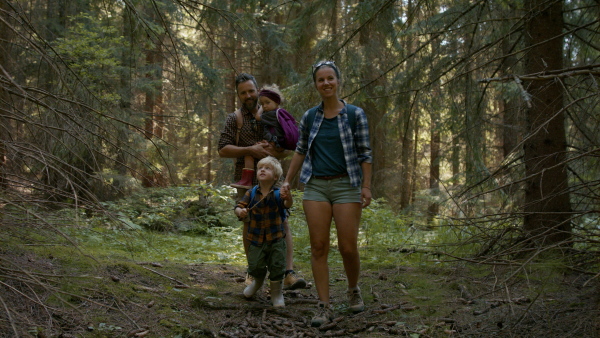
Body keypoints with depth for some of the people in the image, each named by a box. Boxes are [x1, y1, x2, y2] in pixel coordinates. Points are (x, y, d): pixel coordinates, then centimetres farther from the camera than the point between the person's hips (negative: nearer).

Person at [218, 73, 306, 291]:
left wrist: (270, 150, -12)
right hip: (246, 178, 0)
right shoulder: (234, 119, 5)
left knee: (282, 222, -12)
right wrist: (249, 150, -18)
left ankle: (289, 273, -17)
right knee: (249, 224, 5)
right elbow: (223, 150, -5)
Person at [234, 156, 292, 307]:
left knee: (277, 266, 1)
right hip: (256, 239, 1)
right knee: (255, 266, 3)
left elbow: (288, 205, -22)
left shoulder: (278, 194, -6)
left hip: (276, 239, -1)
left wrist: (288, 198, -45)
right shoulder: (251, 194, 0)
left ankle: (276, 293, 22)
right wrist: (240, 211, -26)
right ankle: (258, 281, 38)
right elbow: (239, 207, -3)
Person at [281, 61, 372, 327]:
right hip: (316, 187, 3)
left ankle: (353, 290, 26)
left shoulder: (355, 114, -1)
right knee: (318, 247, -2)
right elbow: (300, 151, 16)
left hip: (346, 186, -2)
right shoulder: (309, 117, 8)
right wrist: (287, 181, 10)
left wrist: (366, 187, -9)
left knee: (348, 247, -3)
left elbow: (364, 153, -2)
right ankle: (324, 307, 4)